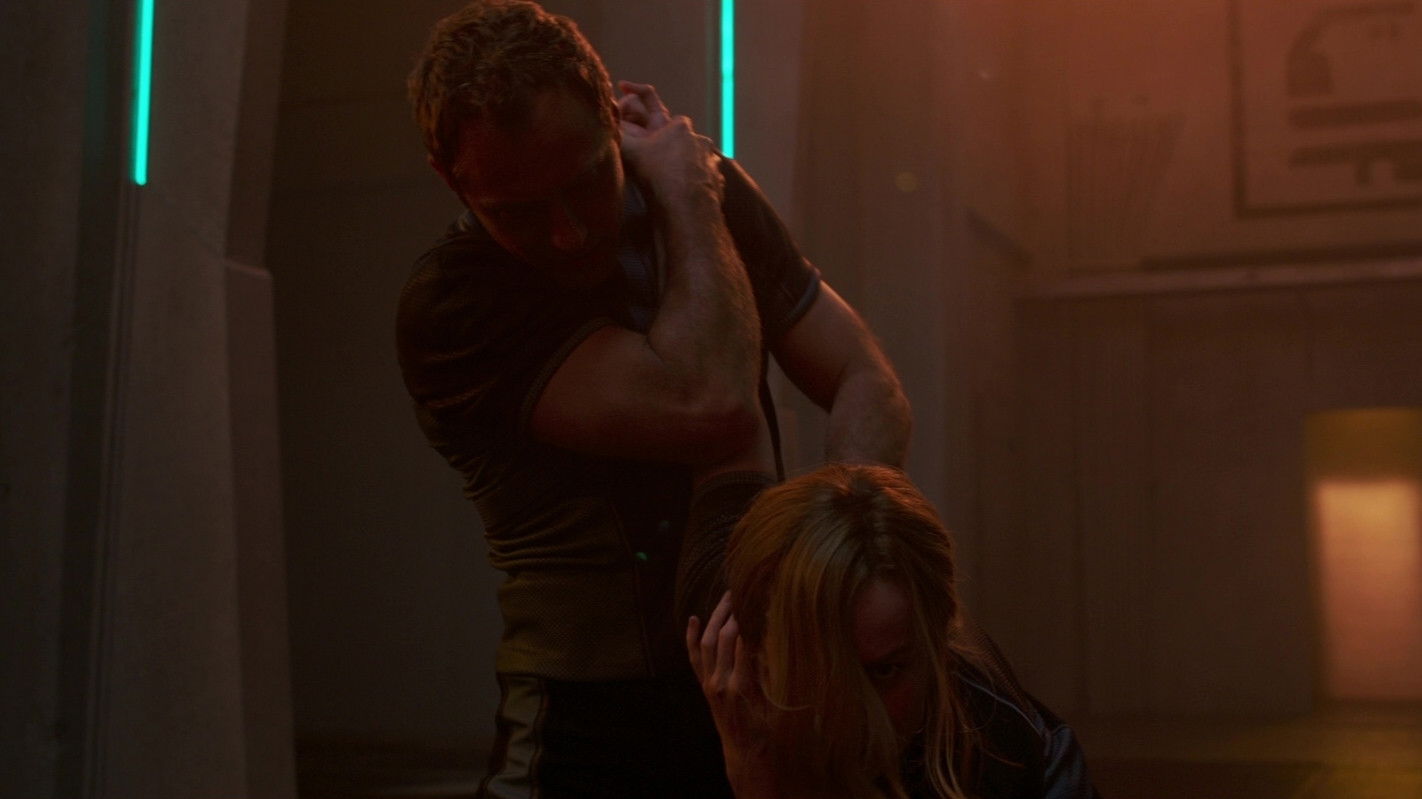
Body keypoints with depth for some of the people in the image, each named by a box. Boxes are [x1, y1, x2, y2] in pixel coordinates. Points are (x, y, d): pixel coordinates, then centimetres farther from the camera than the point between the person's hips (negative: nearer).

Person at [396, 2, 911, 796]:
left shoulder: (711, 191, 0)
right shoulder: (449, 306, -17)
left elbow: (868, 384, -2)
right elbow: (712, 406, -27)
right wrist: (685, 193, -13)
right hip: (597, 723, -3)